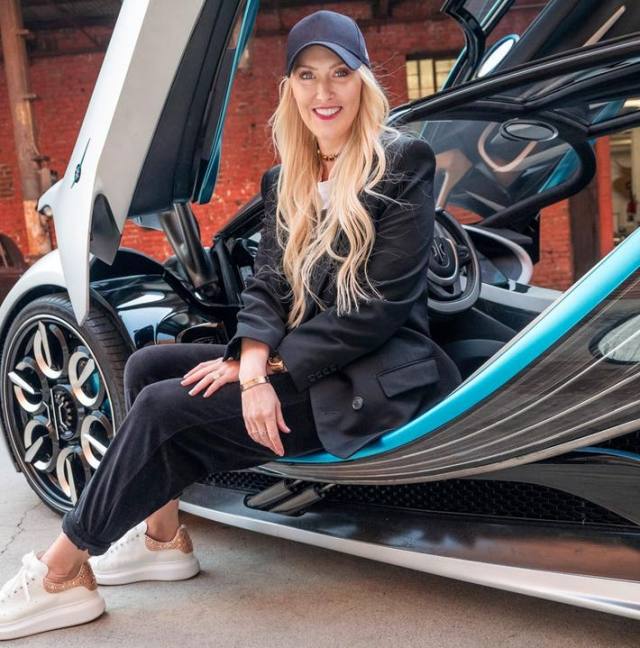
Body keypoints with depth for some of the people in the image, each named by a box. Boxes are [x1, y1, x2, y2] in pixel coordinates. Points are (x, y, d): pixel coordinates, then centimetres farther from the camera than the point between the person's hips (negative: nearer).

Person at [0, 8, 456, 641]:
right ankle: (162, 535, 7)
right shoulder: (286, 180, 11)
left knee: (164, 407, -16)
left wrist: (271, 363, -16)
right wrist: (253, 366, -18)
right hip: (301, 364, 7)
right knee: (147, 365, -2)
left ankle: (62, 573, -2)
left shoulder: (402, 163, -11)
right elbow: (266, 284, 3)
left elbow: (383, 303, -17)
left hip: (372, 380, -7)